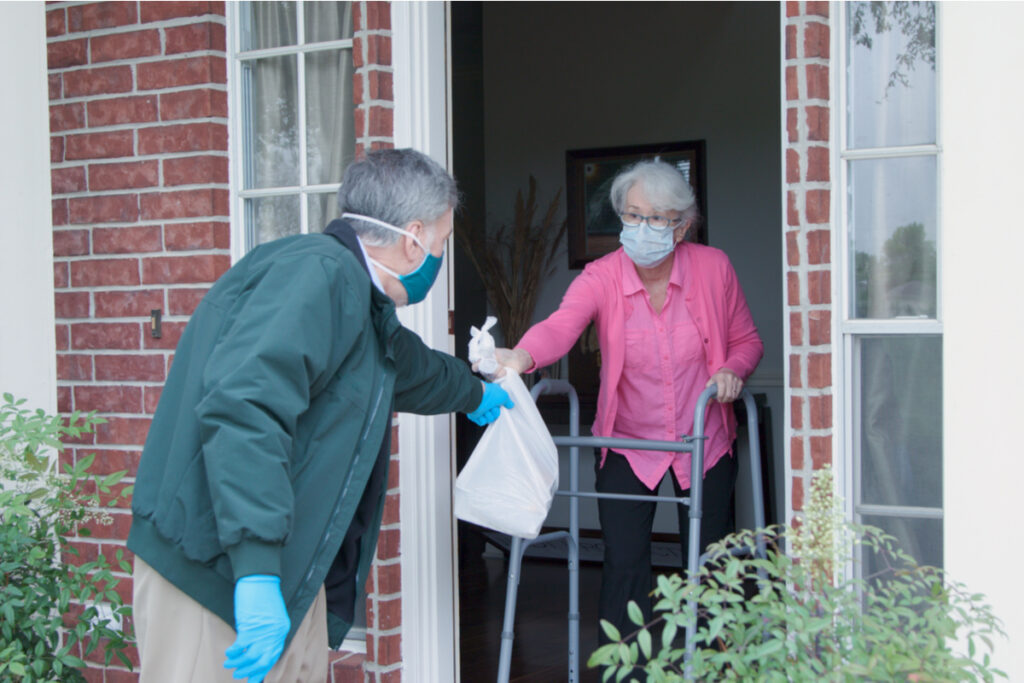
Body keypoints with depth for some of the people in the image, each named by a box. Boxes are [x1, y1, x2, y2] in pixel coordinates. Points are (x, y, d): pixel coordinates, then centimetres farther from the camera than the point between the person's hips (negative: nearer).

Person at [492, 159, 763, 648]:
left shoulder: (713, 268, -9)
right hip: (627, 443, -1)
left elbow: (746, 340, 6)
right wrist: (520, 357, -57)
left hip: (706, 442, 1)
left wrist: (732, 371, -17)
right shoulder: (601, 278, -15)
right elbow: (560, 325, -35)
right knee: (624, 564, -6)